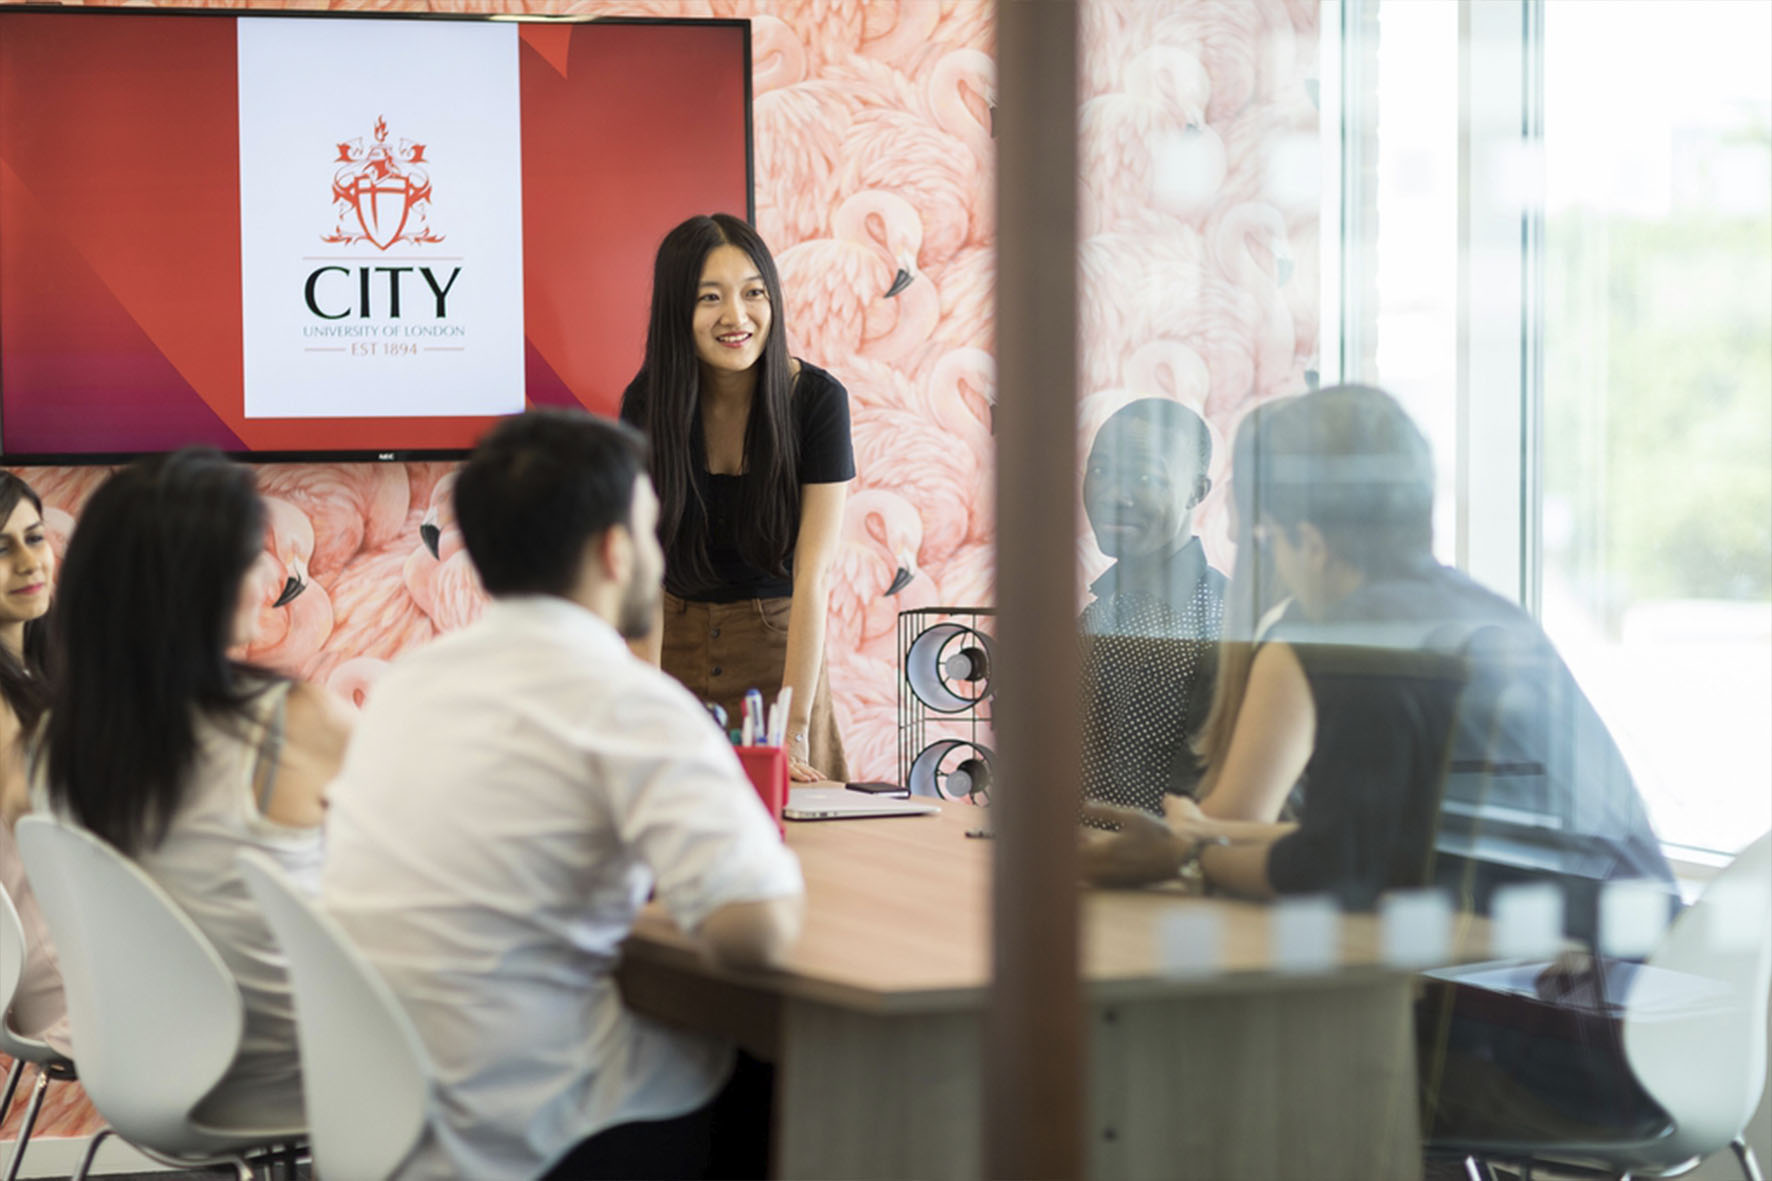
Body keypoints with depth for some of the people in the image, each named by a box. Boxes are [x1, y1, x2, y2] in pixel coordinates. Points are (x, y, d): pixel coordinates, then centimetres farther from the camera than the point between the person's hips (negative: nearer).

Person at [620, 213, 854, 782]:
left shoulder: (817, 399, -16)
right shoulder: (646, 403, -11)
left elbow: (814, 573, -20)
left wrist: (795, 728, -27)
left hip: (779, 644, -1)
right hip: (677, 644, 1)